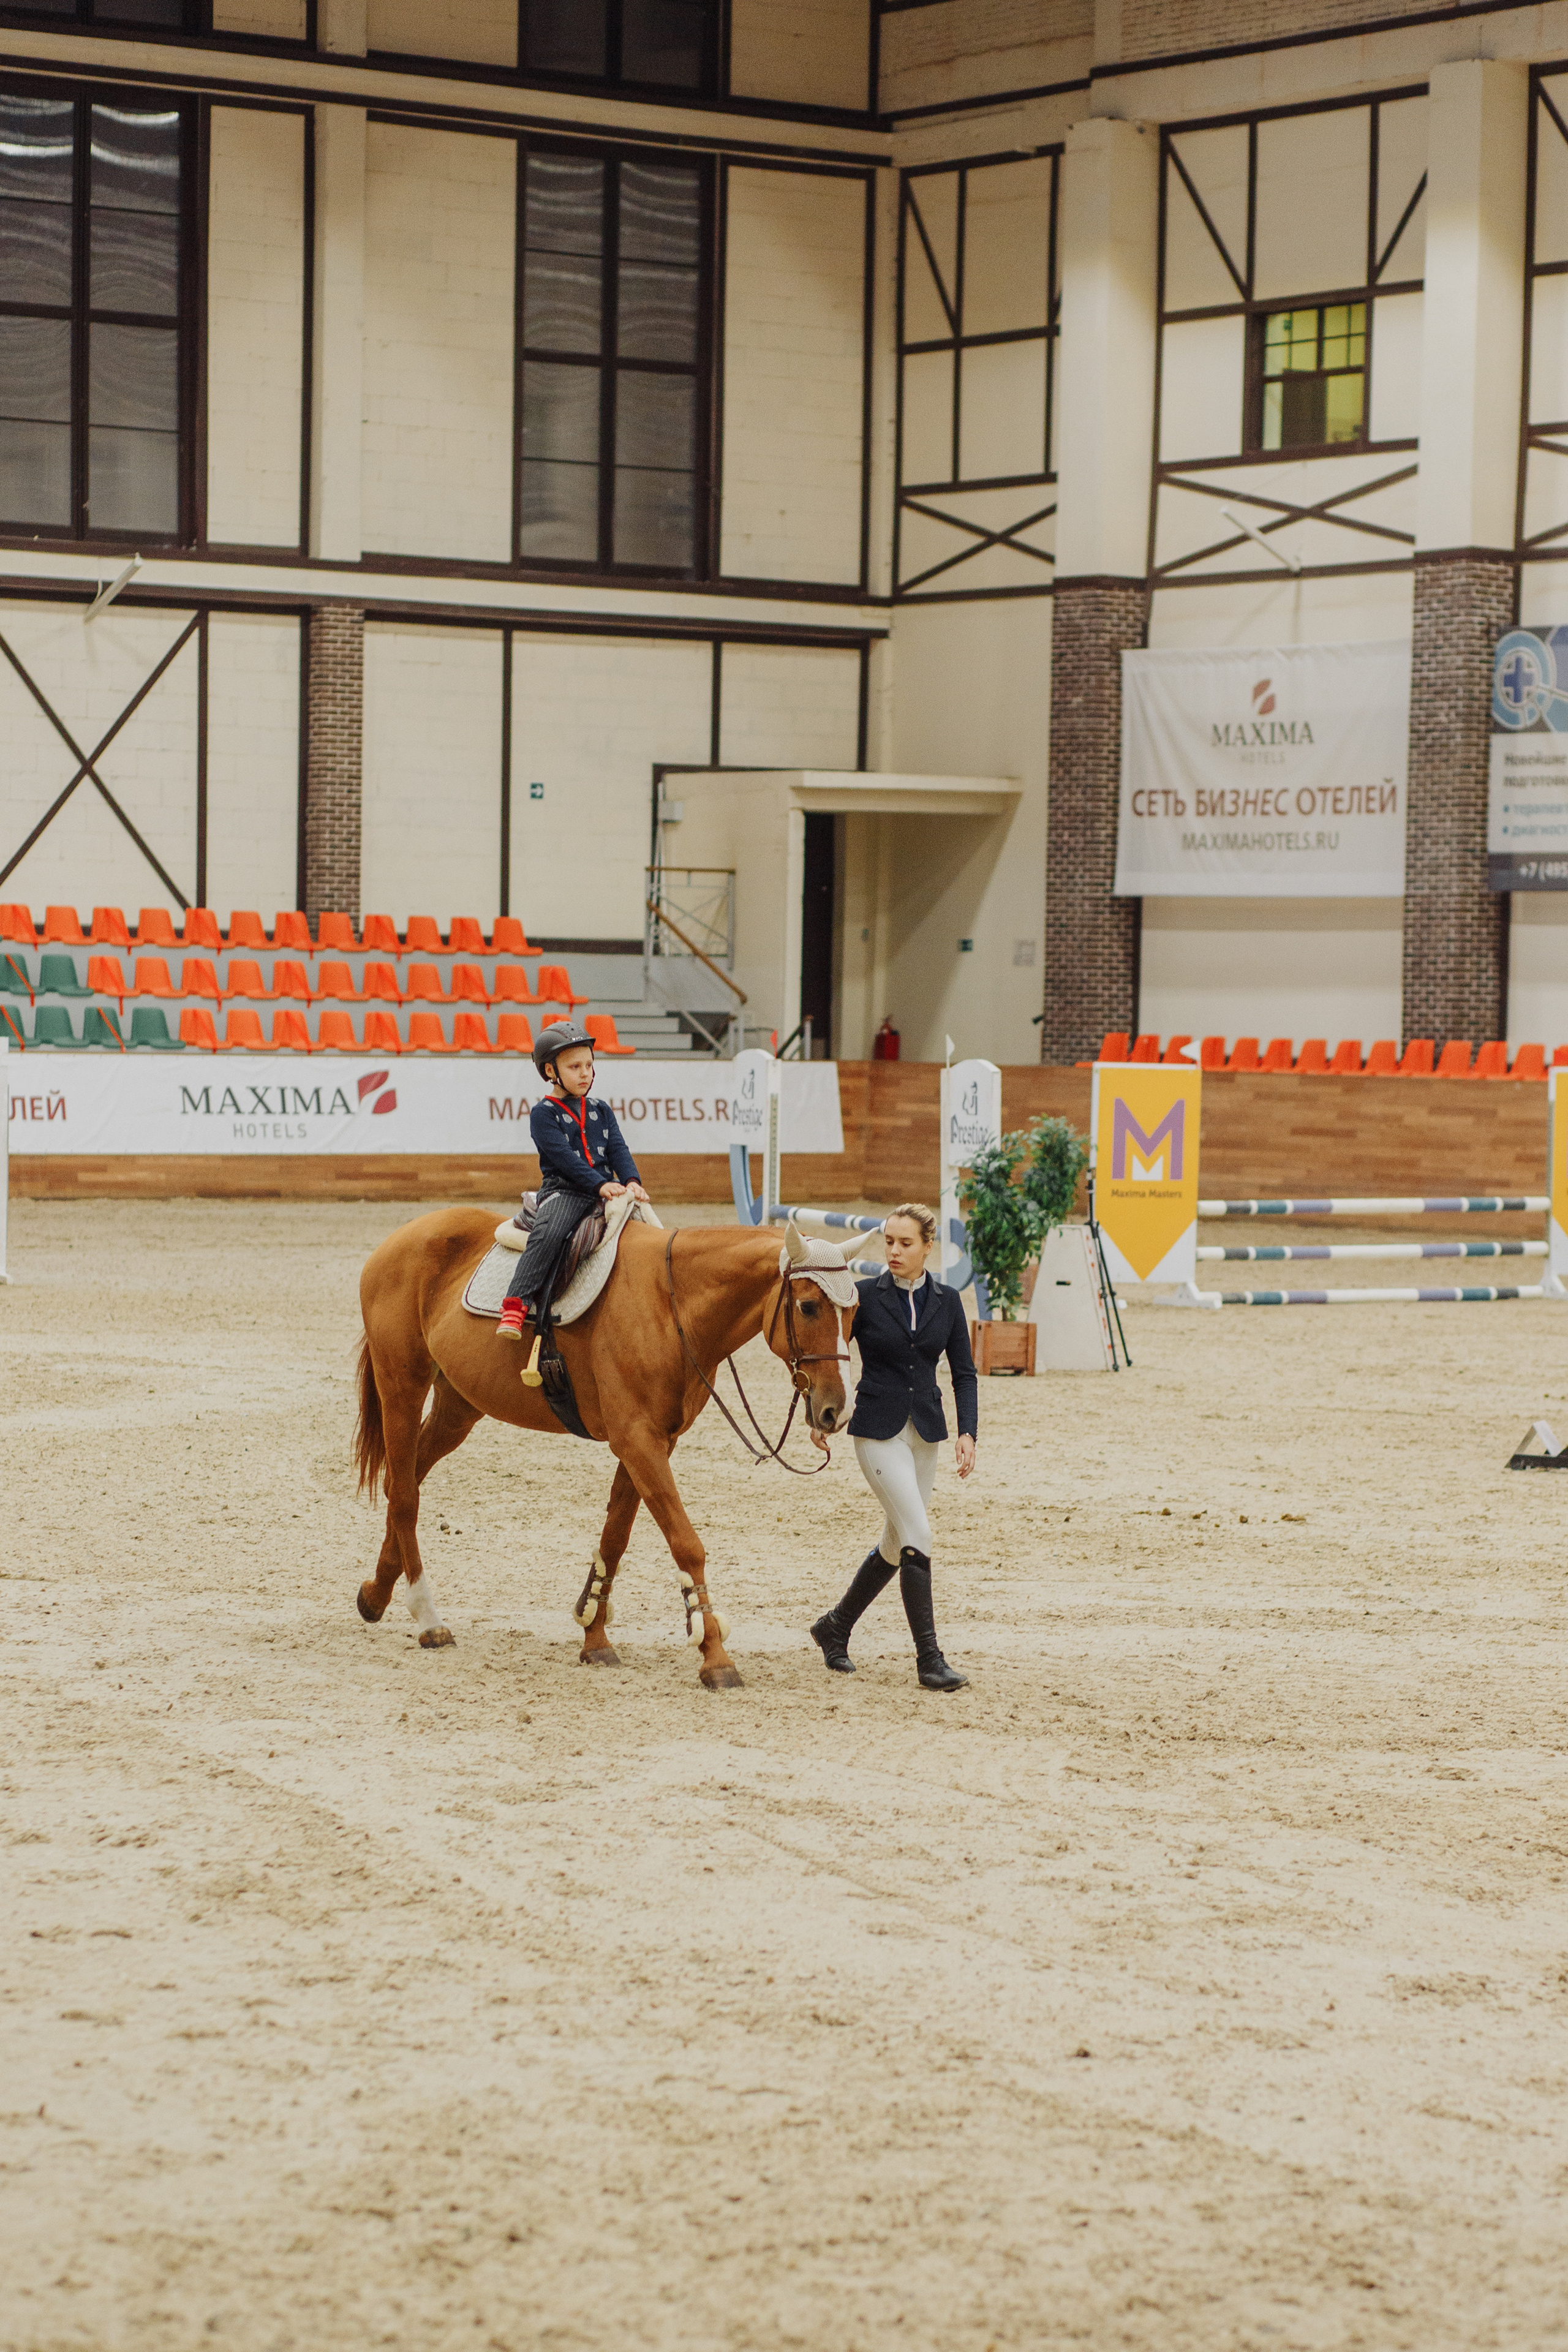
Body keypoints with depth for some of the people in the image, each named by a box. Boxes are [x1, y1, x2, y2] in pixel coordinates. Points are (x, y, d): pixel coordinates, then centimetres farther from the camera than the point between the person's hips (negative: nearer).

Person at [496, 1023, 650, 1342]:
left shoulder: (601, 1111, 20)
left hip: (609, 1191, 6)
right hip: (562, 1191, -6)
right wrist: (600, 1185, -22)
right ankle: (517, 1304, -37)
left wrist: (631, 1181, -11)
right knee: (549, 1233, -33)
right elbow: (564, 1158, -10)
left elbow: (618, 1149, 10)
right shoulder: (543, 1114, 1)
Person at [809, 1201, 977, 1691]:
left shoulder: (947, 1301, 4)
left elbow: (964, 1373, 5)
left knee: (897, 1545, 13)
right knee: (917, 1535, -15)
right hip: (877, 1428, -5)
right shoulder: (864, 1296, -5)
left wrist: (967, 1432, -6)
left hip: (926, 1430, 5)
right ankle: (929, 1660, -14)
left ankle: (836, 1628, 33)